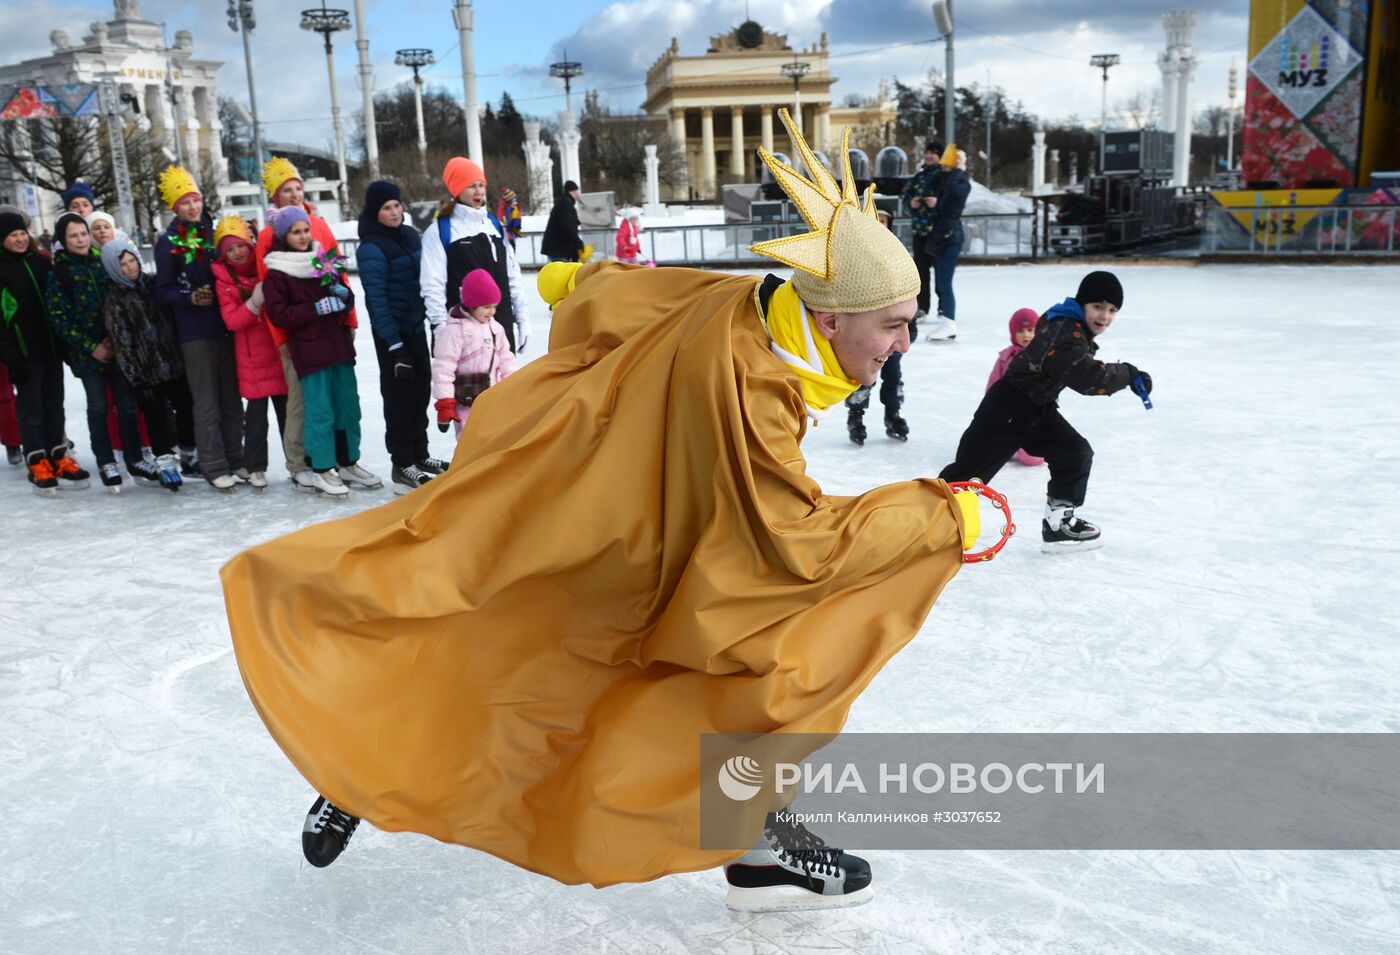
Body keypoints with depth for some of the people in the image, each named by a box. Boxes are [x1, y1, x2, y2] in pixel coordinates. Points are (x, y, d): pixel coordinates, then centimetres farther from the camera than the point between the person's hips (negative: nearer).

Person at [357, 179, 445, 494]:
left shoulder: (409, 234, 7)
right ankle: (402, 466, 10)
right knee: (399, 396, 0)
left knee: (421, 391, 14)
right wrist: (394, 345, -20)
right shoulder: (371, 248, -15)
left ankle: (420, 455, 28)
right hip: (392, 332, -7)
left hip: (417, 326, 7)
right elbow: (377, 299, -18)